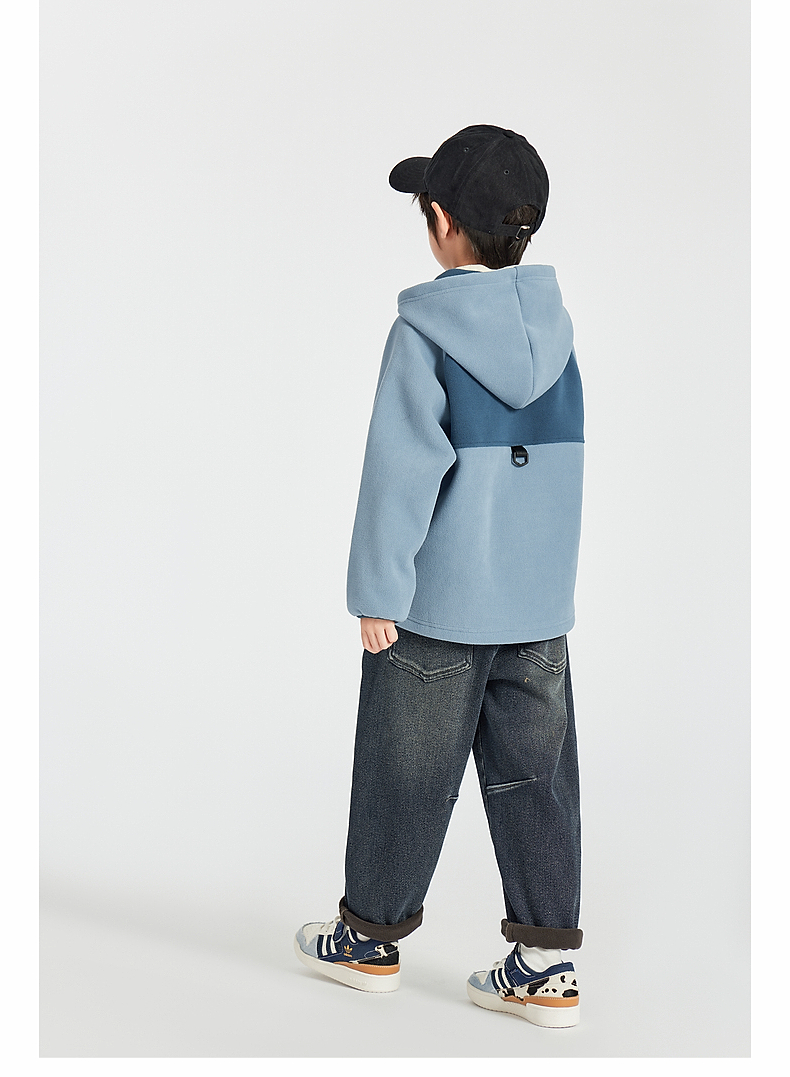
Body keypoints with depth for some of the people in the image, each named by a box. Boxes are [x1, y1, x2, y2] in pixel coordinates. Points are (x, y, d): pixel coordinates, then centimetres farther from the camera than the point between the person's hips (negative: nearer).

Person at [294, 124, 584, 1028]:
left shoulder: (423, 334, -14)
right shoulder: (556, 329, 5)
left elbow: (402, 471, -15)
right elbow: (563, 463, 12)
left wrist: (376, 592, -9)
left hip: (436, 605, -5)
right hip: (541, 604, 5)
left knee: (404, 775, 9)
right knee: (534, 776, 10)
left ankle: (372, 936, 26)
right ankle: (545, 963, 13)